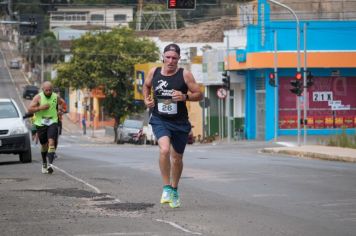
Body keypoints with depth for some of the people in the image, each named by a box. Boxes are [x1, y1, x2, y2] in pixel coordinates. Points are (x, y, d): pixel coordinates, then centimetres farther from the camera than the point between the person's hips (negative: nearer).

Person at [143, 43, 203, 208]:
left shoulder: (185, 75, -8)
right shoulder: (154, 72, -1)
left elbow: (199, 95, -5)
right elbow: (146, 86, 20)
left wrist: (185, 97, -22)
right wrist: (147, 99, 2)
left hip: (180, 122, 0)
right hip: (160, 120, 0)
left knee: (177, 158, 13)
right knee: (164, 150, -26)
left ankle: (174, 190, 36)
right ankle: (166, 188, -14)